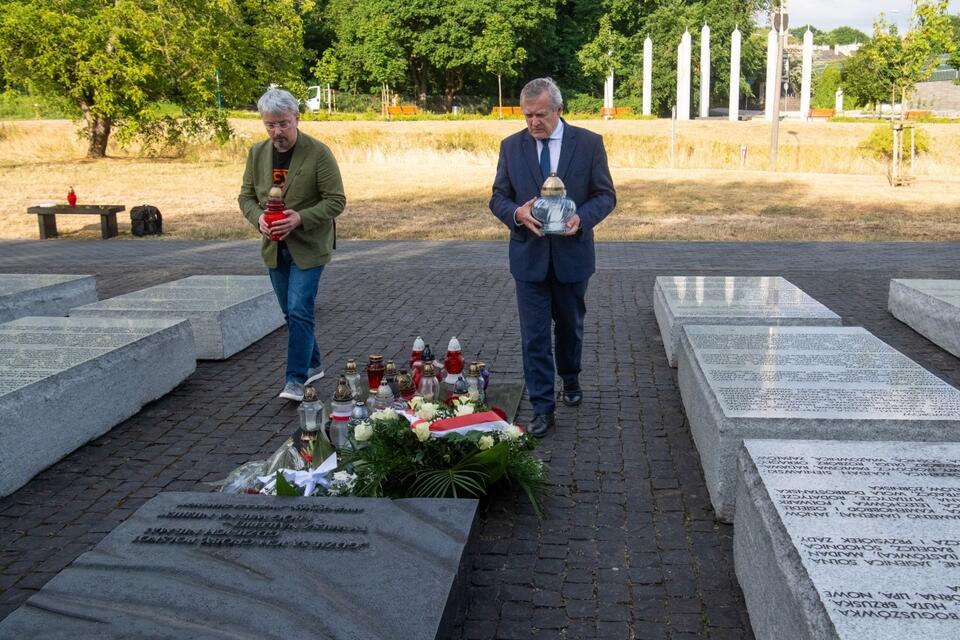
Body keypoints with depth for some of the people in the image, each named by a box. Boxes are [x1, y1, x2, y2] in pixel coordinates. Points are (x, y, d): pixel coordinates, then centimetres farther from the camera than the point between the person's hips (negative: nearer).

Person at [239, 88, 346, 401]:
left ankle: (296, 379, -5)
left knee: (299, 311, -12)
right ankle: (313, 365, 31)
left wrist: (300, 218, -24)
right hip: (275, 247, 6)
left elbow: (336, 200, -12)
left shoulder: (318, 153, -13)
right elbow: (246, 196, 10)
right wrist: (258, 217, -12)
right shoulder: (257, 153, 3)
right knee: (291, 313, 14)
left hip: (308, 246, -6)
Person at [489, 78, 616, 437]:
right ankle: (542, 408, 6)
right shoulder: (511, 146, 0)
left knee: (570, 326, 18)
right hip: (529, 256, 0)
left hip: (572, 254, 0)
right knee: (534, 336, -2)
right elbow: (498, 198, 3)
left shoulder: (588, 143, -4)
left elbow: (606, 195, -1)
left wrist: (582, 218, -22)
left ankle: (570, 379, 44)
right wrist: (517, 213, -19)